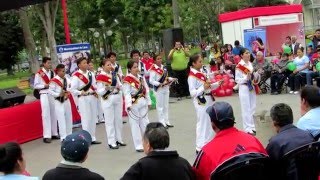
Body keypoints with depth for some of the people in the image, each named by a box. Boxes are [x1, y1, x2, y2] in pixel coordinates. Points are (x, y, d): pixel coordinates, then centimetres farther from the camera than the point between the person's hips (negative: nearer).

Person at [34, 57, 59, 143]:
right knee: (46, 115, -5)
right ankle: (47, 136, -2)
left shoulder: (52, 73, 10)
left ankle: (54, 133, 18)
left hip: (52, 94, 5)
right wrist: (45, 85, -16)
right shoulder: (39, 73, -5)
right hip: (44, 95, -5)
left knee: (54, 114, 8)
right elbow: (35, 85, -5)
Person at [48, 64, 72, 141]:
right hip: (59, 102, -7)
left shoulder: (66, 80, 7)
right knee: (61, 120, -7)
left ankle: (69, 135, 26)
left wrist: (68, 93, -5)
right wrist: (59, 94, -22)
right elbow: (50, 91, -14)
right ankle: (63, 137, -3)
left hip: (66, 101, 7)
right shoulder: (54, 81, -13)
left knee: (69, 118, 13)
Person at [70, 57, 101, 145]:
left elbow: (95, 85, 14)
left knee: (93, 118, 11)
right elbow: (73, 90, -10)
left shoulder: (90, 74, 10)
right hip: (83, 99, -6)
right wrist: (81, 93, -21)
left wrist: (96, 92, -4)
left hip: (93, 97, 6)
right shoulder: (76, 76, -8)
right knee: (86, 119, -5)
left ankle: (93, 138, 21)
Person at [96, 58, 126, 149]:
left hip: (117, 98, 6)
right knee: (110, 121, -1)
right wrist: (106, 88, -28)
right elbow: (99, 92, -11)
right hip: (107, 100, -6)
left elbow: (120, 85, 14)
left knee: (119, 119, 13)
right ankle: (111, 142, 4)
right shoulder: (100, 77, -9)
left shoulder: (114, 74, 8)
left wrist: (119, 87, -8)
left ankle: (119, 139, 25)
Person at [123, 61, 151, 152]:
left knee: (145, 123, 11)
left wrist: (148, 102, 14)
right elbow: (127, 93, -17)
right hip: (133, 104, -6)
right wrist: (128, 105, -25)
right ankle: (138, 146, 8)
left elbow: (146, 90, 15)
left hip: (143, 103, 6)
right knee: (135, 125, 1)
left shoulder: (141, 78, 11)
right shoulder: (127, 80, -11)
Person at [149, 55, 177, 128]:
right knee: (160, 106, -1)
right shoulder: (153, 69, -13)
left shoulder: (164, 67, 9)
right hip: (159, 89, -7)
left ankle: (166, 121, 22)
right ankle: (162, 123, 6)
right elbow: (151, 81, -17)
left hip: (166, 88, 7)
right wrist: (160, 84, -25)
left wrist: (172, 79, 3)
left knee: (166, 106, 13)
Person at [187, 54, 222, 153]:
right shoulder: (192, 77, -15)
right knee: (202, 124, -3)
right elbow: (192, 93, -19)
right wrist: (203, 88, -29)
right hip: (201, 102, -9)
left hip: (208, 100, 9)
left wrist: (217, 84, 4)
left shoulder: (201, 73, 11)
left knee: (210, 123, 15)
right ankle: (200, 147, 8)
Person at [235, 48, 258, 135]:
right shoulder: (239, 66, -14)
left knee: (252, 108, 12)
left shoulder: (250, 64, 6)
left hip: (251, 87, 7)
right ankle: (248, 128, 5)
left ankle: (252, 127, 22)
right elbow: (237, 80, -13)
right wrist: (246, 78, -25)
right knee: (246, 109, -2)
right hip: (244, 88, -7)